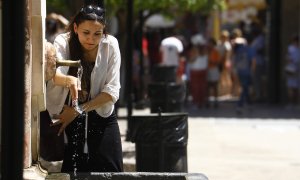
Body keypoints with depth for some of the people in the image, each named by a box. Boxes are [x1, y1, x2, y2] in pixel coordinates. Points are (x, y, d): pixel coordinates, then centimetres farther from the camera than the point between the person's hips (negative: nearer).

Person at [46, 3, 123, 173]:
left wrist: (78, 111, -20)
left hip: (102, 117, 1)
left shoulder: (110, 45, -9)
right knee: (68, 172, -5)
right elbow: (53, 73, -34)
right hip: (65, 118, -1)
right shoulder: (63, 42, -14)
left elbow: (112, 91, -13)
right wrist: (69, 80, -57)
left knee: (110, 172, -1)